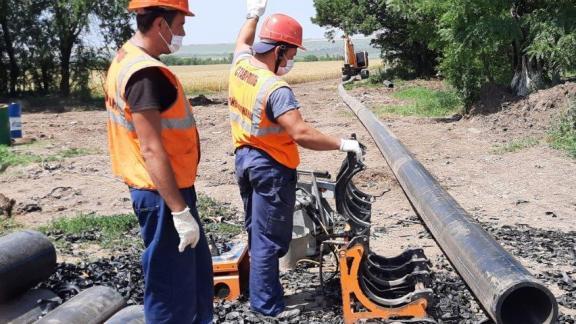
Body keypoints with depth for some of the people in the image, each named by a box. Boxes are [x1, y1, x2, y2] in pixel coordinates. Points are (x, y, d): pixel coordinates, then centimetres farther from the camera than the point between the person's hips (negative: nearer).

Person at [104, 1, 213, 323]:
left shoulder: (127, 59, 10)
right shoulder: (146, 73, -22)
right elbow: (151, 150, -26)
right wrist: (180, 211, -25)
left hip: (163, 190, 10)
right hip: (163, 194, -10)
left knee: (197, 269, 22)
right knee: (172, 284, 2)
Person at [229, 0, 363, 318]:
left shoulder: (240, 65, -2)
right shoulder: (276, 89, -27)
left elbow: (243, 41, 22)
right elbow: (301, 134, -33)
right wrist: (342, 144, -26)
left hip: (245, 158, 9)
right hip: (271, 167, -9)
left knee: (256, 231, 20)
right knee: (269, 237, 1)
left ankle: (260, 290, 33)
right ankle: (267, 304, 12)